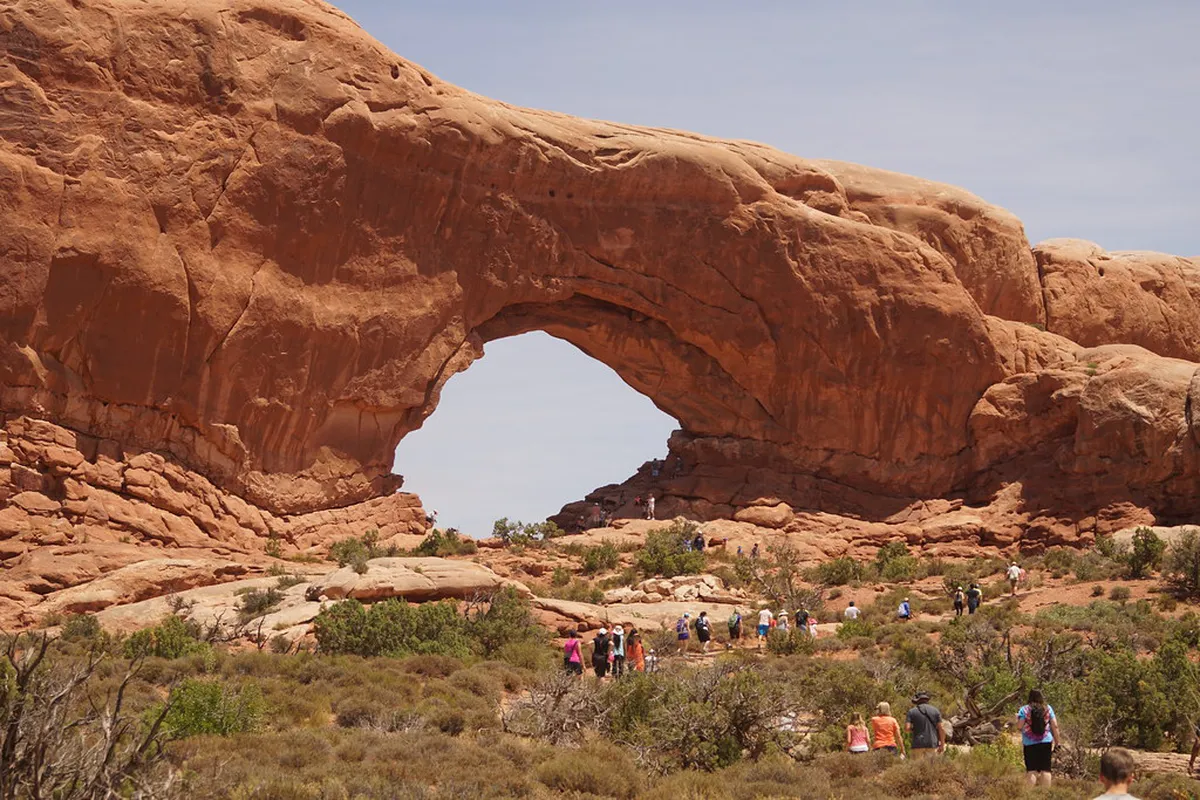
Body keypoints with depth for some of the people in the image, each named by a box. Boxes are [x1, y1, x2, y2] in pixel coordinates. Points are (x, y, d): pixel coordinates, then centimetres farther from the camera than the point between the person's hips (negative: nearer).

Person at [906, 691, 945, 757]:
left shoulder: (912, 711, 3)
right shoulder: (935, 710, 7)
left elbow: (907, 728, -8)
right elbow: (941, 729, 2)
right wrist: (942, 744, 6)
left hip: (918, 744, -1)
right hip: (932, 744, 1)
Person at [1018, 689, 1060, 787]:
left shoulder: (1024, 709, -3)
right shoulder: (1048, 708, 4)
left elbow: (1020, 725, -8)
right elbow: (1055, 726, 2)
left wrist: (1017, 718, 13)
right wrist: (1057, 741, 9)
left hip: (1030, 744, -2)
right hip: (1046, 743, 2)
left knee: (1031, 770, 1)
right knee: (1045, 769, 4)